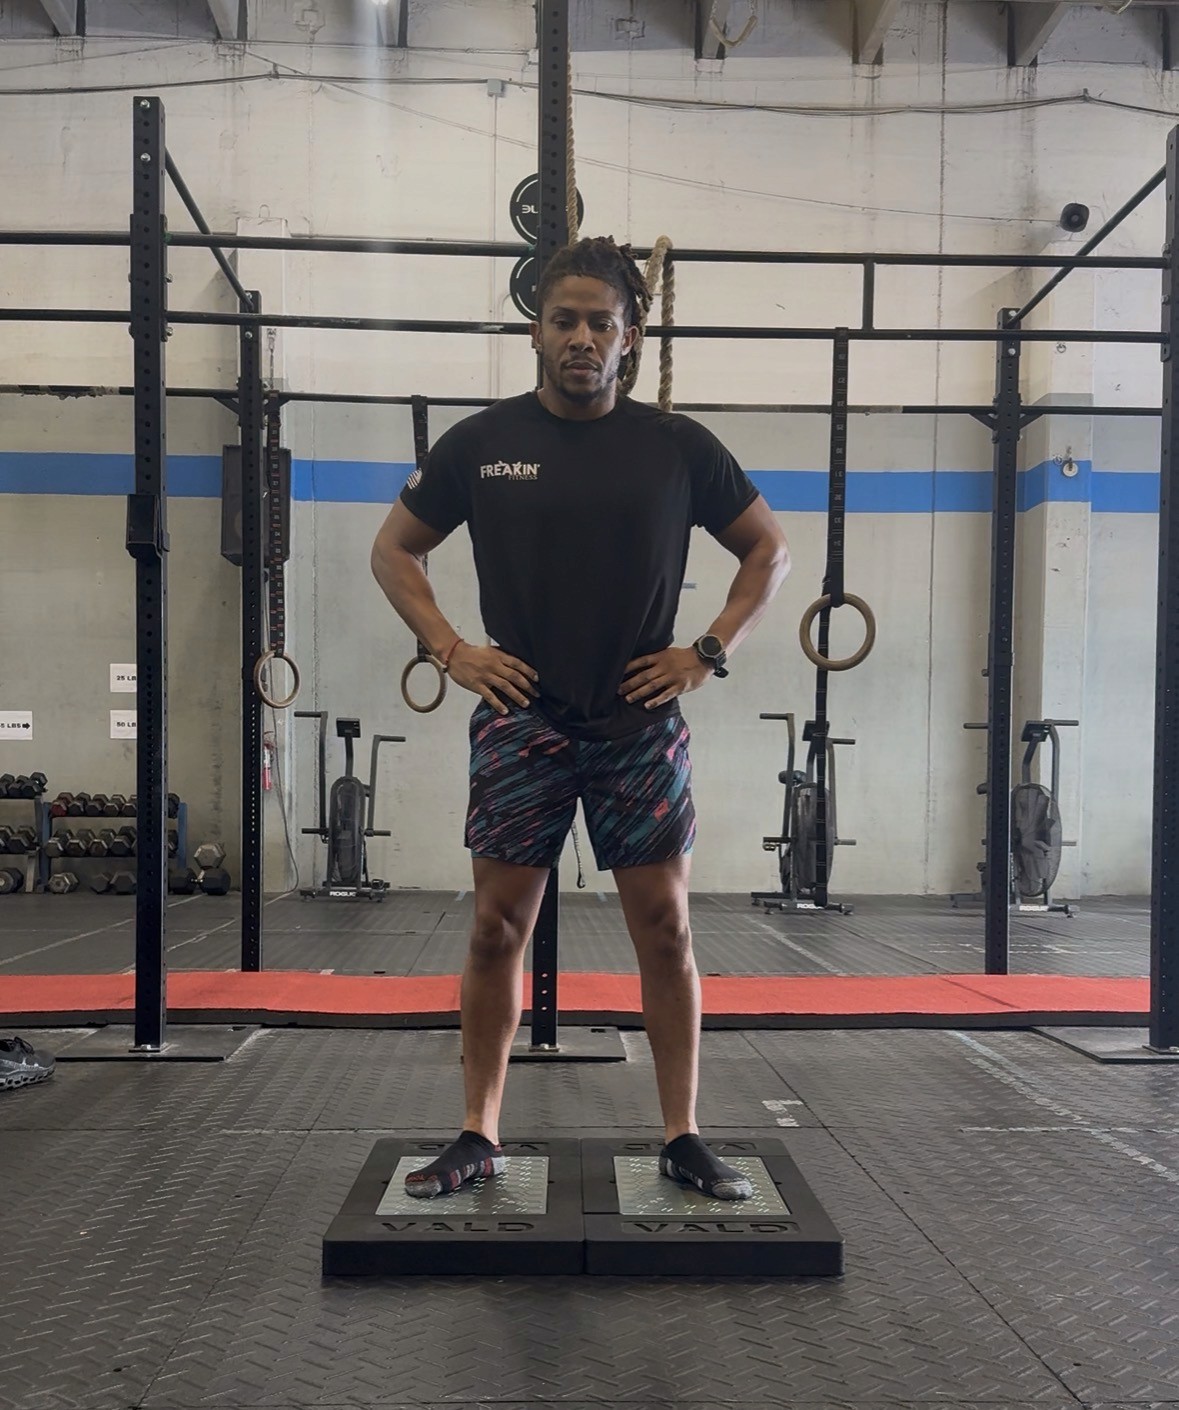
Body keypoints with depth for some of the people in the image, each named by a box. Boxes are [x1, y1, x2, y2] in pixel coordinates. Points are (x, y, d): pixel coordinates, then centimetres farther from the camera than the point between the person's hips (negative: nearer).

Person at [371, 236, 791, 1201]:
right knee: (498, 927, 3)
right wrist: (450, 649, -2)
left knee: (665, 928, 3)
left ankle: (684, 1138, 17)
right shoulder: (484, 442, 3)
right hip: (521, 721, 0)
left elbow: (770, 549, 10)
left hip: (640, 723, 0)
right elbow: (395, 549, 11)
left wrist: (711, 654, -2)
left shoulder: (678, 447, 2)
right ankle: (479, 1138, 17)